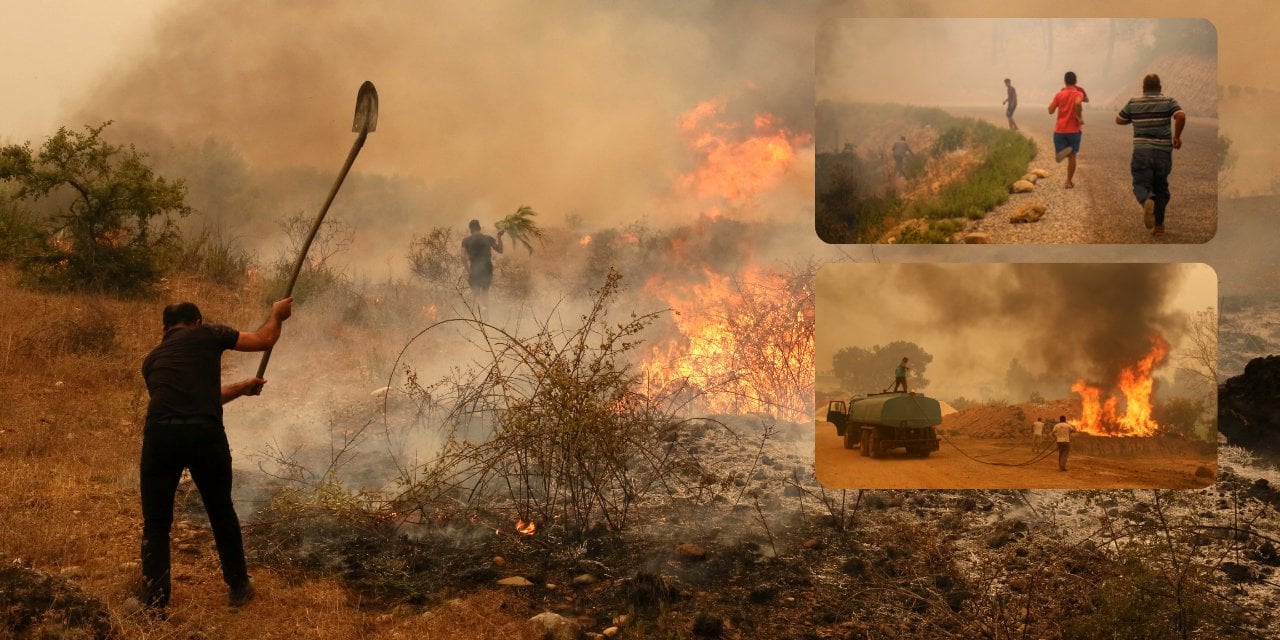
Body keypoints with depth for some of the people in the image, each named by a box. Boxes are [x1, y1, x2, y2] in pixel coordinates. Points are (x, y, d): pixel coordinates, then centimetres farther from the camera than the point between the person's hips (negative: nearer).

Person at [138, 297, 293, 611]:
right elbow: (263, 339, 22)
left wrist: (240, 387, 48)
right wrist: (277, 315, 43)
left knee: (156, 522, 16)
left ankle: (154, 601, 14)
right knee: (221, 513, 19)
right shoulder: (206, 334, 17)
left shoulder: (152, 358, 28)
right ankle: (238, 587, 32)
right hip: (205, 432, -1)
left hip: (160, 432, 2)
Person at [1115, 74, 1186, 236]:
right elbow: (1181, 116, -16)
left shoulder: (1134, 103, 4)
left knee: (1141, 185, 0)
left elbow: (1119, 120, 15)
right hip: (1163, 151, 1)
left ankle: (1147, 201, -36)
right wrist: (1177, 136, -3)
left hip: (1142, 151, -1)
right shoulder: (1168, 101, 1)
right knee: (1160, 187, 16)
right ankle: (1158, 225, 17)